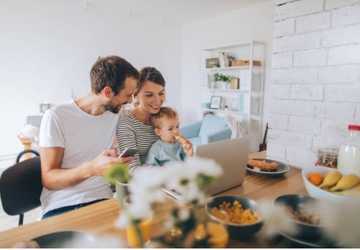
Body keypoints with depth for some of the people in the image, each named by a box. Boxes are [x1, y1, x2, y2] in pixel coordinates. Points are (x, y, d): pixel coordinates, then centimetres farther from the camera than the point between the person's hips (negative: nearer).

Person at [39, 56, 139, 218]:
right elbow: (48, 179, -12)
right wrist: (91, 168, -29)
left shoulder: (116, 116, 4)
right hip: (60, 208, -3)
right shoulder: (56, 117, -11)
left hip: (102, 201, 4)